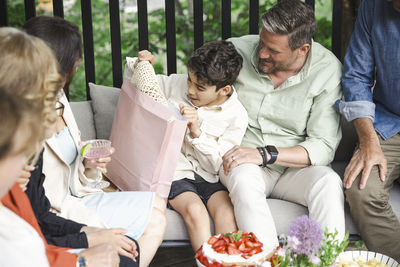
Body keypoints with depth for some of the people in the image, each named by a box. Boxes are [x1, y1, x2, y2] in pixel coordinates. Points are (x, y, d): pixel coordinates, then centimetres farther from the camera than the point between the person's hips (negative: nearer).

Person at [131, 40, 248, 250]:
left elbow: (218, 165, -7)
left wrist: (197, 132, -20)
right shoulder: (177, 84, 1)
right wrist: (141, 66, -4)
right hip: (175, 172, 0)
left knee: (226, 211, -30)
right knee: (195, 210, -29)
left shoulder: (236, 115, -5)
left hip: (208, 176, 0)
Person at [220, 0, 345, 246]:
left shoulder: (327, 70, -10)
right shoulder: (238, 50, -6)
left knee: (329, 183, -32)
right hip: (244, 163, 0)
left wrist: (265, 154, -25)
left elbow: (323, 147, -15)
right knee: (245, 178, -35)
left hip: (296, 167, 0)